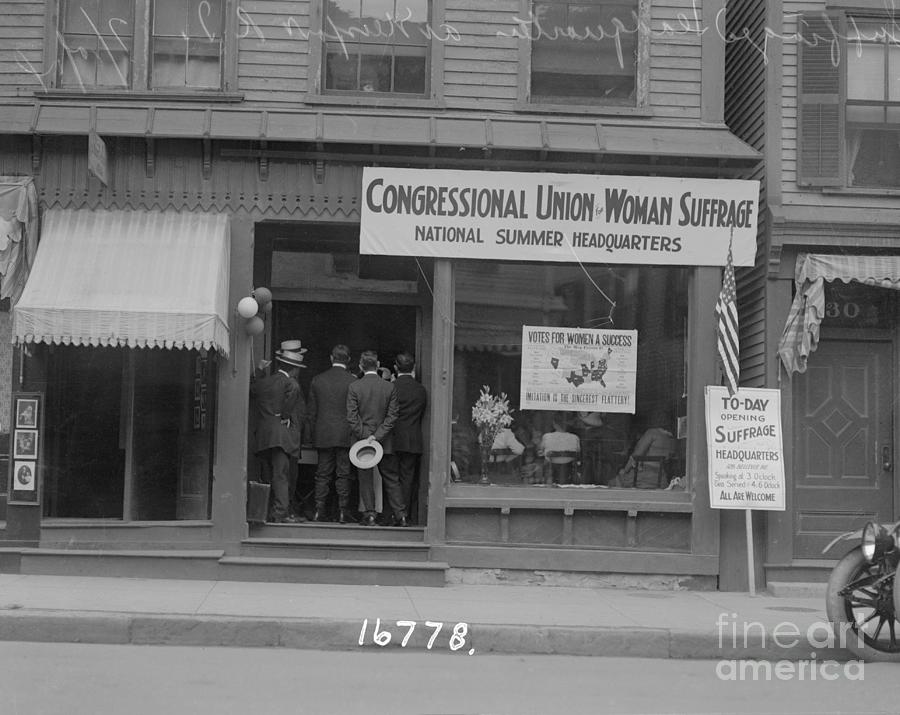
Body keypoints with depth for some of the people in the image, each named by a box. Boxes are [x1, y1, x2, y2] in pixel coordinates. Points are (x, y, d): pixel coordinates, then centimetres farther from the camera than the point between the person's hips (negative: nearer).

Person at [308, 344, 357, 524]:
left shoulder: (317, 380, 3)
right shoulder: (352, 381, -7)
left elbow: (312, 411, 7)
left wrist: (315, 433, 15)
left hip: (323, 435, 3)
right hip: (345, 435, -3)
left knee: (323, 475, 8)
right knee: (343, 474, 3)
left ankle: (319, 512, 7)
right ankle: (343, 513, 4)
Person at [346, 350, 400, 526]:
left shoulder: (353, 387, -6)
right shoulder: (389, 387, -2)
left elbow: (352, 417, -10)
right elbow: (392, 416, -6)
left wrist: (364, 436, -6)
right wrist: (378, 435, -7)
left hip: (362, 439, -1)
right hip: (385, 441, 2)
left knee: (365, 478, 7)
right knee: (390, 478, 9)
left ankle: (369, 514, 5)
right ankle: (400, 514, 8)